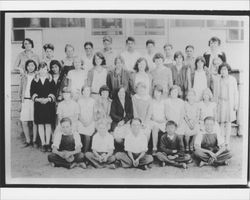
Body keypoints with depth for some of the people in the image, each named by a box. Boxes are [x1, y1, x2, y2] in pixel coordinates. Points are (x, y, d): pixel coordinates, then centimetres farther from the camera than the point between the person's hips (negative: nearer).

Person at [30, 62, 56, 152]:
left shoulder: (51, 80, 7)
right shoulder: (34, 81, 7)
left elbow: (53, 92, 0)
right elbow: (32, 92, 0)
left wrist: (48, 99, -18)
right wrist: (38, 99, -18)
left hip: (49, 104, 0)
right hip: (38, 105, 1)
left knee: (48, 124, 1)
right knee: (40, 124, 2)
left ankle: (48, 143, 9)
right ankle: (43, 144, 8)